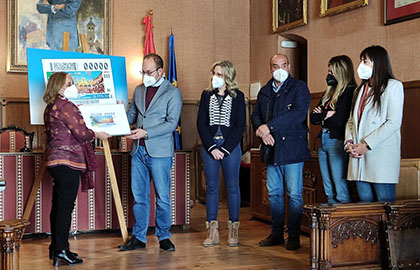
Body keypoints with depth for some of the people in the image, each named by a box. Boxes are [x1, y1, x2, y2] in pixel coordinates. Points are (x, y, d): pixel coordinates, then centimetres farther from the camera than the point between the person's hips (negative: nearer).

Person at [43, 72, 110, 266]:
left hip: (55, 161, 10)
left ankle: (56, 249, 19)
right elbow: (81, 133, -15)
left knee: (58, 206, 13)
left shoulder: (50, 107, 18)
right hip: (67, 162, -10)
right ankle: (61, 250, -5)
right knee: (65, 207, -7)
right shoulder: (65, 106, -12)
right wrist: (98, 135, 3)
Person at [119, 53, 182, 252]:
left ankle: (163, 236, 14)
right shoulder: (139, 90, 15)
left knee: (162, 196, 1)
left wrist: (146, 132, -20)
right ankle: (139, 237, 16)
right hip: (138, 150, 5)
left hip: (159, 151, -5)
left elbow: (171, 123, -12)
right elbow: (131, 115, 22)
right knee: (139, 196, 8)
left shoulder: (172, 93, -4)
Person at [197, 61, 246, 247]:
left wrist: (224, 149, -10)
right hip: (209, 146, 2)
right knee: (211, 187, 3)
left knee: (232, 187, 3)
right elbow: (201, 123, 3)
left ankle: (233, 231, 11)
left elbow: (240, 125, -3)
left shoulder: (237, 97, 2)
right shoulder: (206, 95, 8)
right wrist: (212, 147, -8)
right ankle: (212, 232, 8)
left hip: (231, 146, -2)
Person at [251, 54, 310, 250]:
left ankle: (294, 236, 6)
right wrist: (262, 131, -9)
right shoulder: (264, 91, 17)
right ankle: (276, 233, 20)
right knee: (274, 193, 10)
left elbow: (299, 113, -16)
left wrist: (269, 127, -19)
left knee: (294, 194, -2)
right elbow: (255, 116, 14)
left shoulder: (299, 88, -2)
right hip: (271, 149, 6)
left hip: (292, 148, -6)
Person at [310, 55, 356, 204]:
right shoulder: (328, 93, 17)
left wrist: (322, 115, 0)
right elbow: (313, 118, 11)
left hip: (337, 141, -8)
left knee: (340, 189, -6)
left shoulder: (350, 92, -8)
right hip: (323, 140, 8)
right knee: (329, 190, 11)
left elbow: (340, 120, -16)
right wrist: (327, 114, -7)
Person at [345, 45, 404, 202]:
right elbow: (351, 121, 20)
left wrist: (366, 145, -14)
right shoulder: (360, 90, 23)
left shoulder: (393, 86, 1)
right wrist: (349, 142, 0)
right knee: (365, 200, 5)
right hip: (359, 156, 6)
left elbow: (394, 123, -10)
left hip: (381, 158, -6)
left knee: (385, 204, -6)